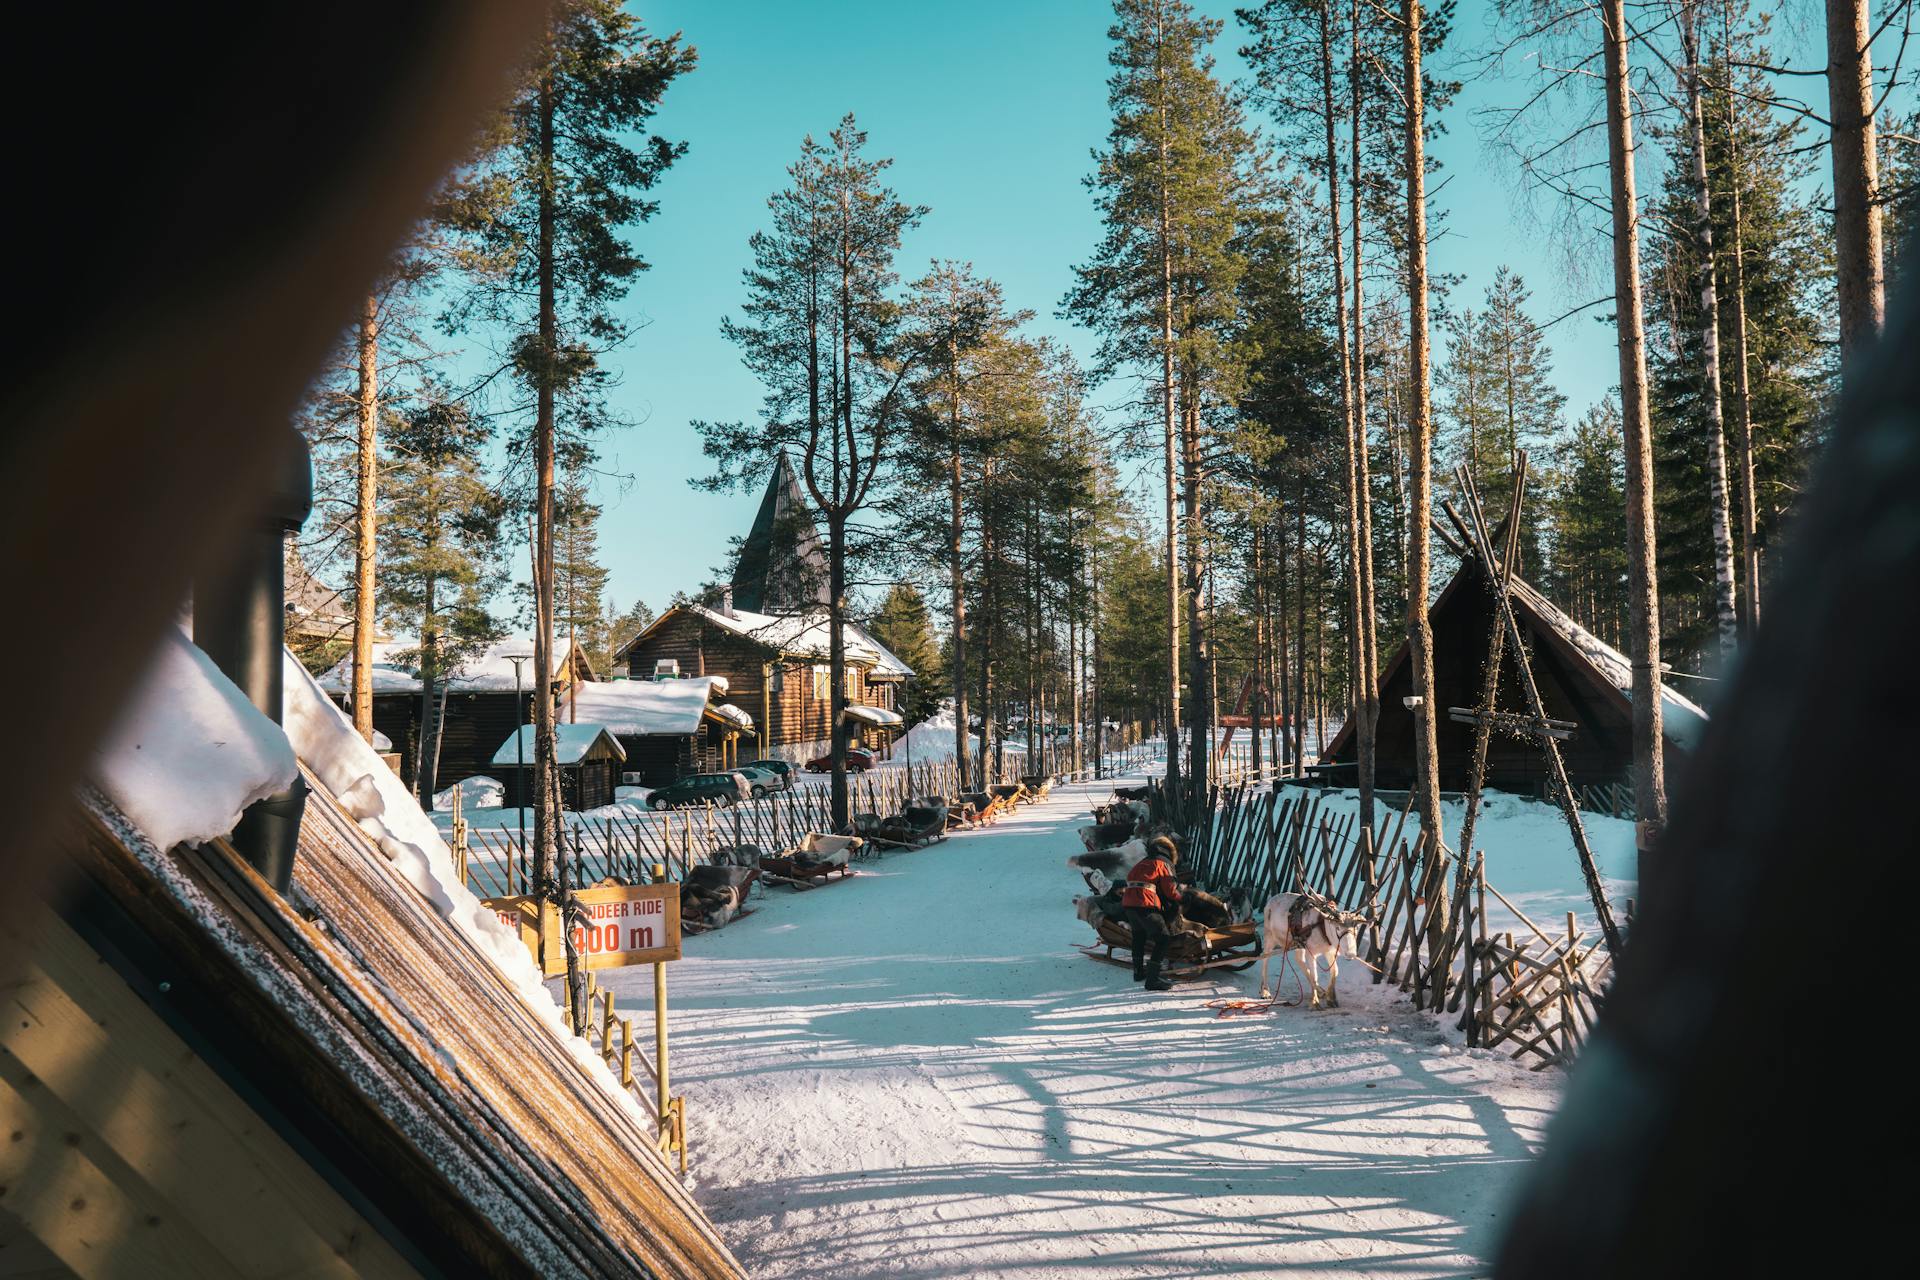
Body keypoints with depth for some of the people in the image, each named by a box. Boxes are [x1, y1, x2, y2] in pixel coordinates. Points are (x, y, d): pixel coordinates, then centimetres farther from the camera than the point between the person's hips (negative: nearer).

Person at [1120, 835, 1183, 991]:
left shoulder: (1142, 863, 25)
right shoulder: (1162, 864, 5)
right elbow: (1170, 890, 1)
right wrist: (1180, 899, 22)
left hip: (1128, 902, 8)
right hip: (1145, 905, -8)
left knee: (1139, 936, 29)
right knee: (1163, 938, -4)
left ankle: (1138, 972, 40)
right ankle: (1152, 979, -11)